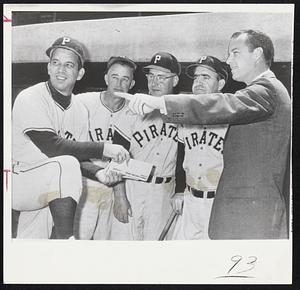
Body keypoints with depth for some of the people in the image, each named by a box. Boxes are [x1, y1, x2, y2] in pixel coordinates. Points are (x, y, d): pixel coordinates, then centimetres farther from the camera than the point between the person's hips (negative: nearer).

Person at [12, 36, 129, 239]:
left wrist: (98, 172, -16)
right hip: (17, 183, -8)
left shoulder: (80, 111, 6)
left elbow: (80, 159, 7)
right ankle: (65, 239, -29)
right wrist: (104, 149, -24)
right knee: (65, 164, -29)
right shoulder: (30, 99, -15)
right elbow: (52, 147, -26)